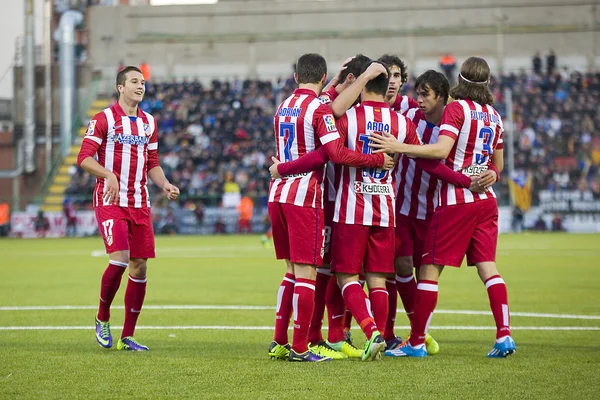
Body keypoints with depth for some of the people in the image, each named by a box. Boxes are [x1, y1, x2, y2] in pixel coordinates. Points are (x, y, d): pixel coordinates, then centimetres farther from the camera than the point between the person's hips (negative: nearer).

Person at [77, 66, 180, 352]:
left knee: (139, 266, 1)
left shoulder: (148, 122, 14)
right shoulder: (104, 119, -4)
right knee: (119, 259, -19)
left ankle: (127, 336, 9)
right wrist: (108, 174, -26)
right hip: (111, 201, -6)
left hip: (139, 204, 6)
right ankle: (102, 318, 6)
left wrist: (165, 185, 2)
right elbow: (84, 158, -10)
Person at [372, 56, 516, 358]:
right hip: (486, 200, 7)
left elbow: (441, 150, -20)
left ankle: (416, 342, 0)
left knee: (429, 268, -2)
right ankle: (504, 336, -8)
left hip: (455, 201, -7)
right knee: (488, 267, 4)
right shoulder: (494, 115, 14)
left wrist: (399, 147, -21)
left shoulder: (457, 108, -7)